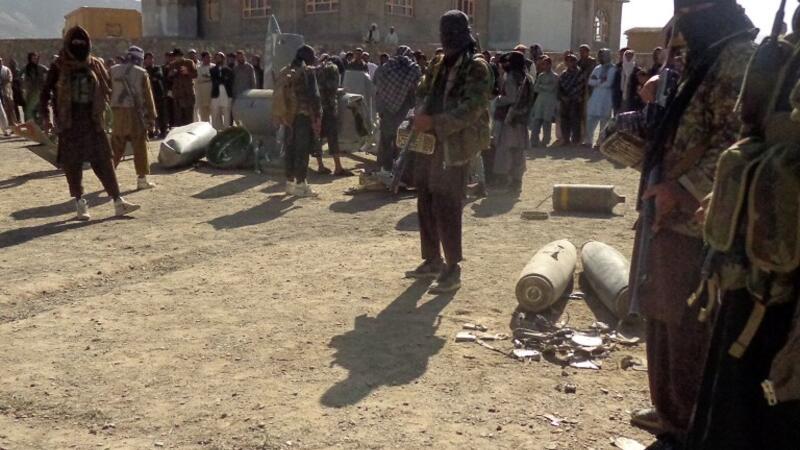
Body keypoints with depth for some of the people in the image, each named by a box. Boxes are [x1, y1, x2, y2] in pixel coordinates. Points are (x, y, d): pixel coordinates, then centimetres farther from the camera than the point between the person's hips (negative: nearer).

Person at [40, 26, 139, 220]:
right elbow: (45, 93, 4)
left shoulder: (95, 65, 6)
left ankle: (118, 201, 1)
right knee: (73, 164, 2)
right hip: (69, 122, -2)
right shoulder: (59, 68, 0)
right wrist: (45, 117, -3)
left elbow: (107, 88, 13)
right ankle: (80, 204, 11)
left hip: (92, 121, 2)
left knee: (103, 161, 0)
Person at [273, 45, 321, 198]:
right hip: (304, 115, -7)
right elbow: (313, 95, -14)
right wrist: (317, 116, -11)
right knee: (303, 150, -3)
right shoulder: (307, 71, -10)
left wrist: (283, 116, 16)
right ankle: (300, 184, -2)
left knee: (290, 149, 12)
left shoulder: (285, 72, 12)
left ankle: (290, 182, 18)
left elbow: (279, 95, 14)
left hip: (289, 115, 7)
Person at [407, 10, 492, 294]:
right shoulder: (438, 65, 16)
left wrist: (435, 123, -22)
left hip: (455, 145, -8)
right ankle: (432, 261, 24)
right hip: (428, 142, 8)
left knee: (446, 206, -9)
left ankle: (452, 270, -1)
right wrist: (421, 115, -4)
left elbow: (471, 109, -17)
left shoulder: (476, 68, -7)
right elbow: (423, 93, 18)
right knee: (426, 202, 11)